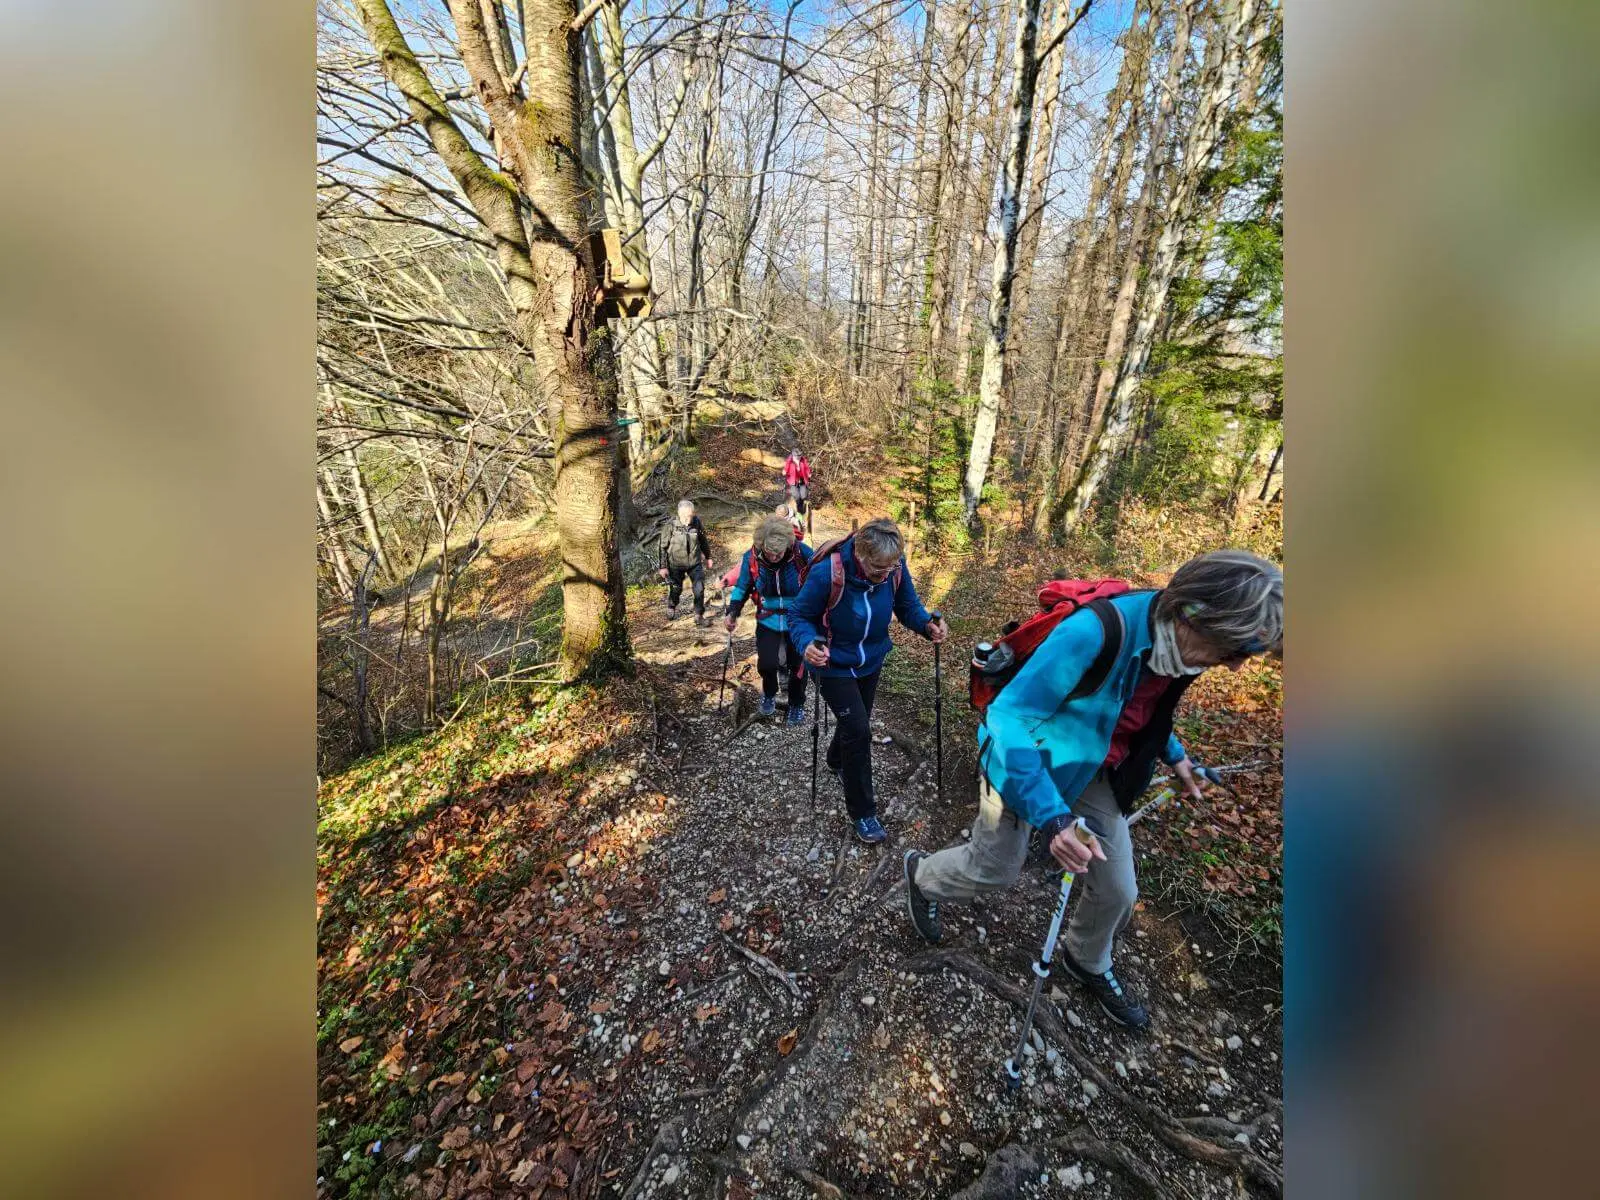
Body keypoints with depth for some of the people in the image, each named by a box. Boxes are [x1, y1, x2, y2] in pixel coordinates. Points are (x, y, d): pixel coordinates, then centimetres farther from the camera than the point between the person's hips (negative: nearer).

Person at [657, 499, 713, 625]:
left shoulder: (697, 523, -10)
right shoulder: (671, 526, -17)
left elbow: (704, 541, 6)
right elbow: (663, 547, -8)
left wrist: (708, 557, 15)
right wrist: (663, 566, -8)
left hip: (695, 563, 1)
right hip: (676, 564, -1)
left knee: (699, 589, -7)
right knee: (675, 589, 15)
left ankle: (699, 615, 10)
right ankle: (671, 608, 46)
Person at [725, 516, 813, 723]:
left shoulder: (802, 553, -24)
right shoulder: (751, 557, -17)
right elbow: (742, 587, 0)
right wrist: (733, 613, -11)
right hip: (768, 620, 1)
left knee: (798, 665, 8)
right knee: (766, 663, -10)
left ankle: (797, 705, 38)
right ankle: (769, 695, 25)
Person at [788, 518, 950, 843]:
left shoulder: (895, 568, -20)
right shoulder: (827, 572, -32)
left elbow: (908, 605, -5)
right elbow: (799, 615, -21)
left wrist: (927, 624, -26)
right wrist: (807, 643, -41)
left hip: (871, 661, 5)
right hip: (833, 666, -5)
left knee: (856, 721, 24)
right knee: (858, 729, -10)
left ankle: (838, 762, 57)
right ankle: (862, 812, 12)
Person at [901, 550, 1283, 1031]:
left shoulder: (1173, 640, -12)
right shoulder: (1094, 632, -37)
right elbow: (1007, 715, -35)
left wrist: (1172, 754, 10)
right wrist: (1051, 815, -39)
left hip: (1093, 772, 7)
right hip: (1025, 763, -6)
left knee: (1118, 890, 16)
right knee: (994, 869, 13)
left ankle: (1086, 961, 49)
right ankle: (921, 874, 45)